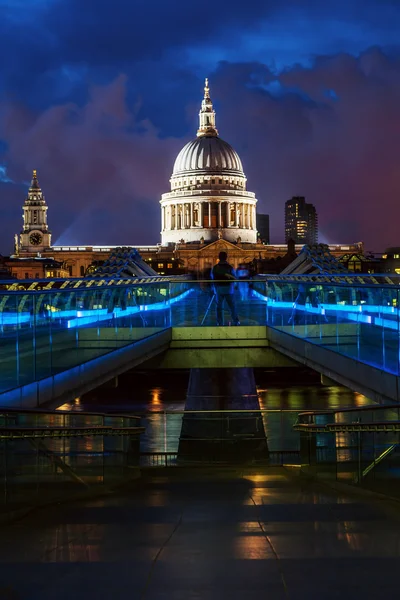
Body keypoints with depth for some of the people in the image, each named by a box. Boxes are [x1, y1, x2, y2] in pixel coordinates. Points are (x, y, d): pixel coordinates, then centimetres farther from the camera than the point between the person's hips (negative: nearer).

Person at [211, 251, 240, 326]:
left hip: (218, 289, 1)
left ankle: (220, 323, 5)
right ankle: (236, 322, 10)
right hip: (228, 289, -1)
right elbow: (234, 278, -4)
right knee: (232, 306, 6)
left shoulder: (215, 267, -2)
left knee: (219, 307, 6)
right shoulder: (229, 267, -8)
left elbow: (212, 277, 7)